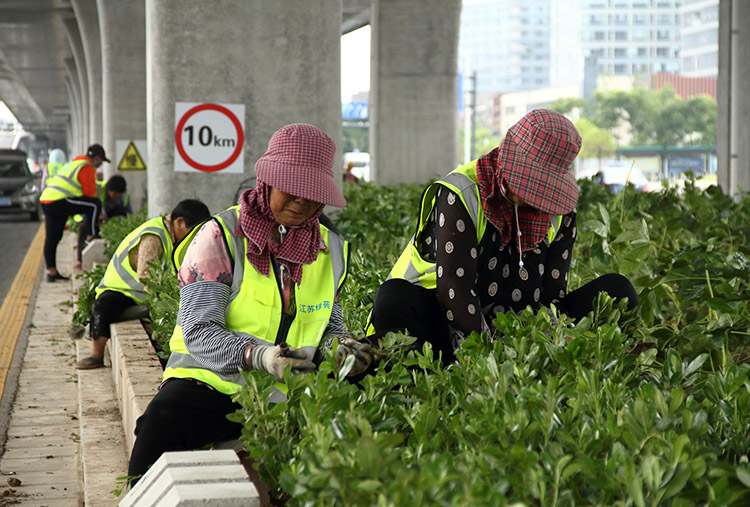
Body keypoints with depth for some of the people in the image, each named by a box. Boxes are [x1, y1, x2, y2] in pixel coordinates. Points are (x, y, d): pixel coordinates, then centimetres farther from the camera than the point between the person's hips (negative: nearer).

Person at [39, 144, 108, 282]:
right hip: (59, 202, -10)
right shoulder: (87, 167, -3)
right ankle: (93, 235, 1)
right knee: (95, 204, -8)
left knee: (51, 238, 10)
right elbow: (89, 192, -3)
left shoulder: (74, 163, 29)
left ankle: (51, 272, 13)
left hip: (46, 201, 10)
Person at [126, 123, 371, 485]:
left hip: (284, 396, 4)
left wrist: (339, 346, -4)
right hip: (210, 383, -4)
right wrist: (258, 356, -31)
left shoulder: (332, 249, 11)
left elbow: (330, 326, 22)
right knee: (163, 423, -37)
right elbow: (199, 332, -13)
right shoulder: (222, 236, -5)